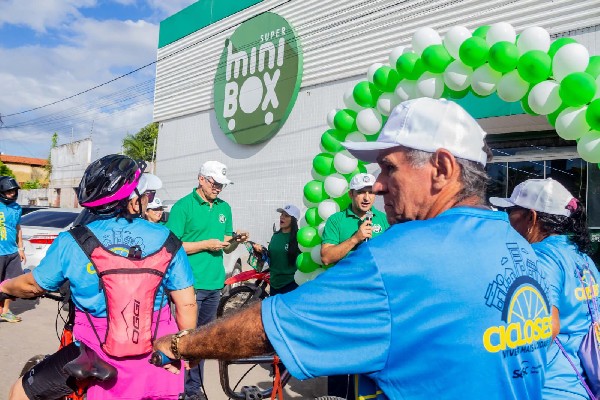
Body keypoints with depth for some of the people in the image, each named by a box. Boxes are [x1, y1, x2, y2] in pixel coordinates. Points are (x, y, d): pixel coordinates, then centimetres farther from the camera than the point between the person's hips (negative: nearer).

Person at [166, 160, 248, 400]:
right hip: (191, 283, -6)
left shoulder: (224, 208, 11)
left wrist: (236, 241, -6)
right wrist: (205, 244, -15)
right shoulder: (183, 206, -6)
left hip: (215, 283, 6)